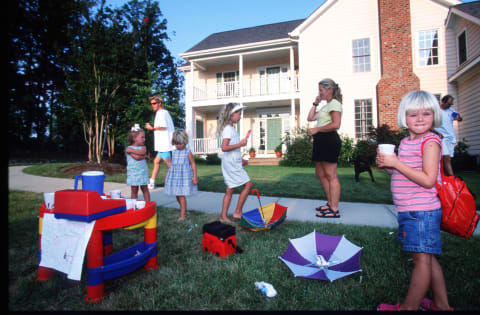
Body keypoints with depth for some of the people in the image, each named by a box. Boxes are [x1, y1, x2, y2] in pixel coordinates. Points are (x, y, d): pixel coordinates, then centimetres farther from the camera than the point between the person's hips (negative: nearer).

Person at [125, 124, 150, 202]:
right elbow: (137, 157, -20)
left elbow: (143, 152, -18)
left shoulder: (143, 147, 6)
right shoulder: (129, 148, -6)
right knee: (134, 190, 6)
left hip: (143, 172, 3)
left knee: (145, 189, 11)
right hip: (133, 173, -3)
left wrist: (132, 150, -15)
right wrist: (143, 156, -6)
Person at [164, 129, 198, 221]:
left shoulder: (188, 152, -4)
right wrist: (167, 176, 18)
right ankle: (184, 211, 27)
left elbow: (193, 164, -3)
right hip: (174, 176, 6)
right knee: (177, 195, 10)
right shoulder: (174, 152, 10)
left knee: (181, 196, -8)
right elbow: (171, 164, 17)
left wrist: (195, 176, -7)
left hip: (184, 177, -5)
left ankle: (182, 215, 0)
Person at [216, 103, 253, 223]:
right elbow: (224, 147, -24)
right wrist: (240, 144, -23)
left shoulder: (231, 128, 15)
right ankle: (237, 212, 3)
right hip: (231, 163, -10)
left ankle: (223, 216, 17)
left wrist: (240, 159, 21)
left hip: (233, 163, 10)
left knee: (230, 190, 11)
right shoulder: (228, 129, -14)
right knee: (248, 184, -4)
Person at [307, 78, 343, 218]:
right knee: (320, 174, 13)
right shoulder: (325, 106, 24)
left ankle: (334, 210, -4)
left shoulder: (334, 103, -6)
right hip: (321, 141, 10)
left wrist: (316, 129, -15)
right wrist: (315, 103, 20)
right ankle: (330, 204, 22)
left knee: (331, 175, -9)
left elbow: (336, 124, -19)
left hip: (329, 140, -10)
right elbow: (310, 118, 25)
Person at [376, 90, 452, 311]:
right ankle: (441, 304, 33)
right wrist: (387, 165, 1)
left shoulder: (430, 142, -12)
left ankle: (408, 307, 16)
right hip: (408, 211, 9)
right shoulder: (405, 143, 12)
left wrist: (396, 163, -21)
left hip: (422, 211, -9)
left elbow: (428, 180, -21)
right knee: (427, 258, 18)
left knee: (422, 259, 4)